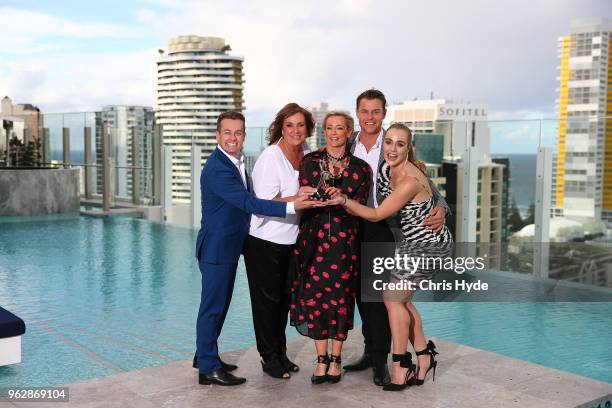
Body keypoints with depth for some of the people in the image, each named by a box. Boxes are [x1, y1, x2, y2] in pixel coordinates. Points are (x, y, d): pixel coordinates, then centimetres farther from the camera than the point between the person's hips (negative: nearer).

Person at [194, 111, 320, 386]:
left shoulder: (236, 161, 10)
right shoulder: (217, 168, -22)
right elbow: (247, 202, -29)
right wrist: (291, 207, -34)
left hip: (229, 247, 10)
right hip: (216, 247, -10)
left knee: (219, 304, 18)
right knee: (213, 306, -1)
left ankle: (205, 354, 33)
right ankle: (208, 368, 9)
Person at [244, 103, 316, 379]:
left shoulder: (306, 153, 3)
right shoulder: (271, 157, -17)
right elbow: (265, 203, -21)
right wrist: (296, 198, -32)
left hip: (291, 239, 7)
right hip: (265, 240, -6)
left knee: (284, 298, 16)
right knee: (267, 299, 5)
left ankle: (280, 353, 31)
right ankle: (269, 358, 19)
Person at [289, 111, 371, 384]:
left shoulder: (360, 168, 4)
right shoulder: (309, 162, 7)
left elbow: (360, 206, 3)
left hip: (344, 241, -1)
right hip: (313, 238, 1)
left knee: (340, 297, 2)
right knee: (314, 296, 0)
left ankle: (335, 359, 17)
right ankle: (321, 359, 13)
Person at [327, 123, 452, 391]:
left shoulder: (410, 181, -29)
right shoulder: (386, 169, -3)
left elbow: (377, 215, -22)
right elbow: (381, 208, 14)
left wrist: (344, 201, -24)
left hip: (428, 245, -8)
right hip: (409, 241, 8)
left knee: (393, 299, -5)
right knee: (401, 299, 11)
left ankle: (401, 368, 7)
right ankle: (424, 356, 25)